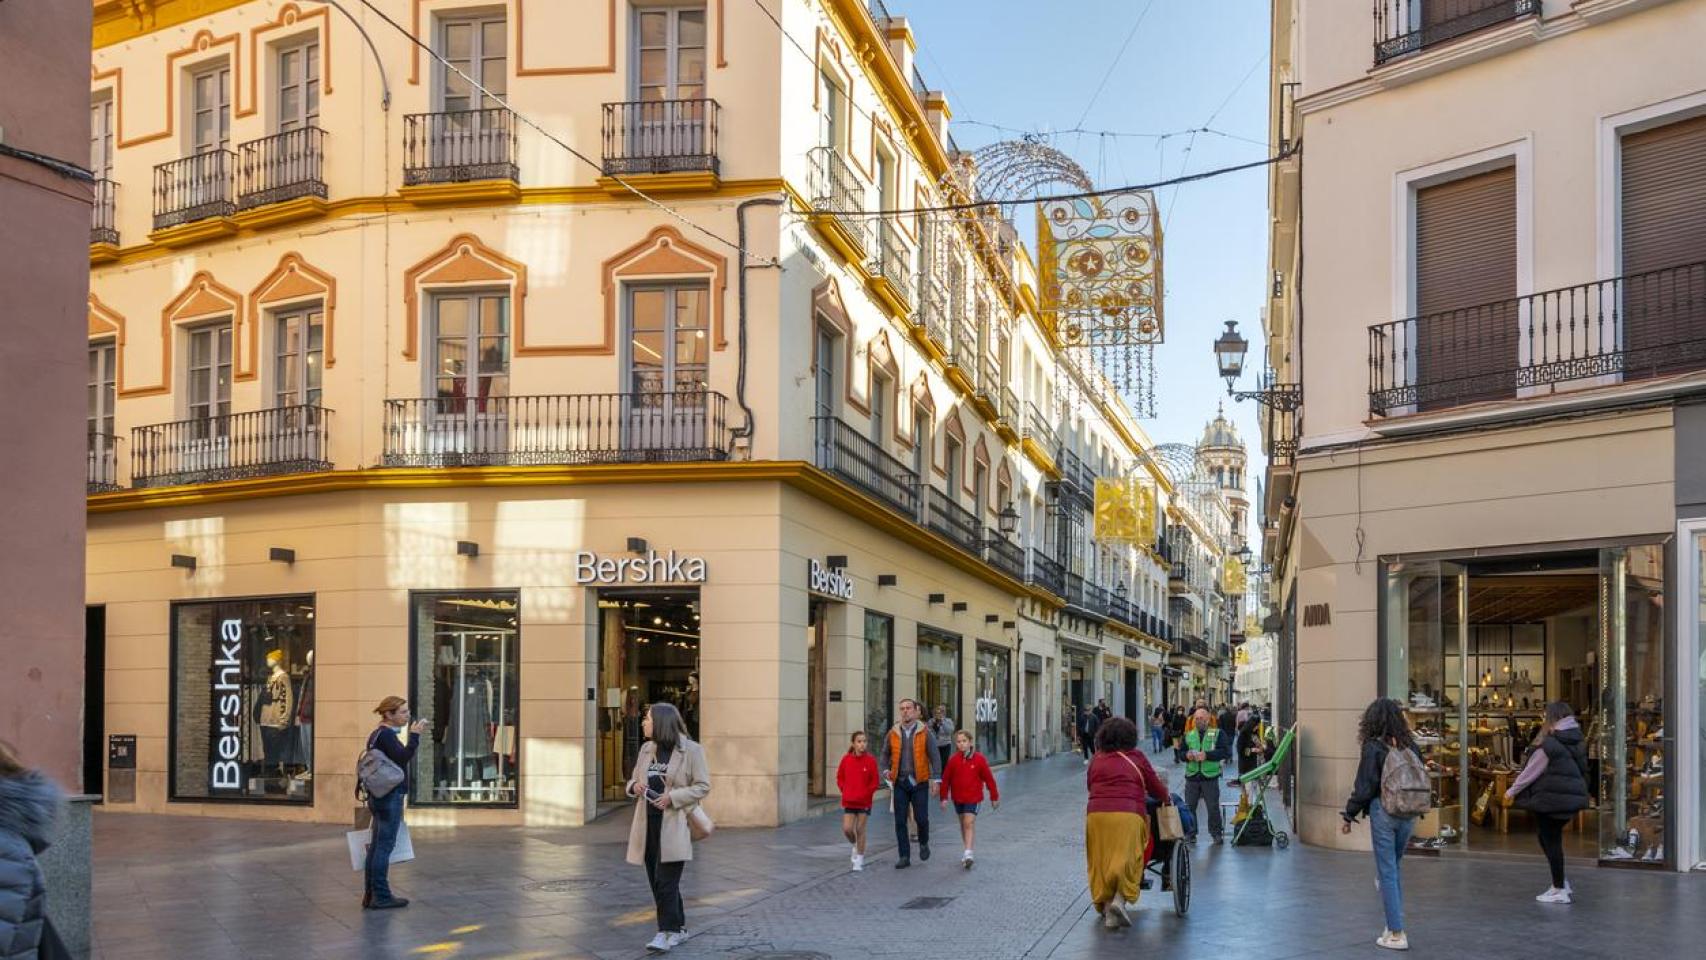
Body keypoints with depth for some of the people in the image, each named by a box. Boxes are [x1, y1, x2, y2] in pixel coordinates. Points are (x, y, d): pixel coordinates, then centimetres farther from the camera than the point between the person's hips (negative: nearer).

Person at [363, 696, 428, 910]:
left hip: (379, 796, 10)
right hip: (391, 797, -10)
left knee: (376, 845, 12)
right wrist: (414, 736, -25)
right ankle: (381, 896, -2)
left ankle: (371, 894, 16)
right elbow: (402, 758, -25)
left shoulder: (377, 734, 15)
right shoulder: (386, 735, -15)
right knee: (385, 846, -6)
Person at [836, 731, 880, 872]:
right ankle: (855, 845, 29)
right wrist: (845, 791, -1)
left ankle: (859, 859, 15)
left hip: (864, 801, -2)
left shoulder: (871, 760, -9)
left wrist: (865, 793, -9)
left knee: (860, 829, 3)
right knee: (847, 829, -3)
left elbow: (875, 781, -4)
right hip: (848, 801, 2)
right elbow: (840, 777, 8)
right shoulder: (846, 759, -4)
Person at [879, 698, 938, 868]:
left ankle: (924, 843, 29)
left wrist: (935, 779, -10)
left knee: (921, 818, -3)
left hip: (919, 782, -2)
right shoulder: (893, 733, 3)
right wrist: (886, 770, 0)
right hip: (900, 783, 2)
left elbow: (935, 756, -4)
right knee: (900, 821, 0)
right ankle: (905, 857, 9)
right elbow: (885, 754, 16)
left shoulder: (925, 732, -4)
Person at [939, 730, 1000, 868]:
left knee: (969, 823, -14)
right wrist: (944, 798, 0)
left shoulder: (979, 759, -9)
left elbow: (989, 778, -1)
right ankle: (968, 849, 30)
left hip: (973, 797, -4)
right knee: (963, 824, 15)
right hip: (958, 798, 4)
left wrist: (994, 797, 4)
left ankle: (968, 854, -19)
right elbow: (946, 779, 2)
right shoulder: (953, 760, -4)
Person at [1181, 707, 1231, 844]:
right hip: (1191, 776, 3)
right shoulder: (1188, 735, 13)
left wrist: (1207, 755, -19)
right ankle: (1190, 834, 14)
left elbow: (1226, 752, -9)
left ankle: (1216, 833, 18)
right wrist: (1187, 755, -8)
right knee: (1189, 807, 4)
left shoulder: (1218, 733, 2)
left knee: (1213, 807, 4)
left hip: (1210, 776, -3)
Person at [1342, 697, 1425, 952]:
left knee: (1387, 874, 2)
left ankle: (1397, 934, 2)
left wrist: (1349, 816, -2)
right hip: (1408, 814, 5)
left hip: (1383, 813, -5)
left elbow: (1364, 786, -10)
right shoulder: (1410, 745, 5)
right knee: (1393, 870, 19)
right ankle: (1393, 925, 19)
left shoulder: (1374, 747, -10)